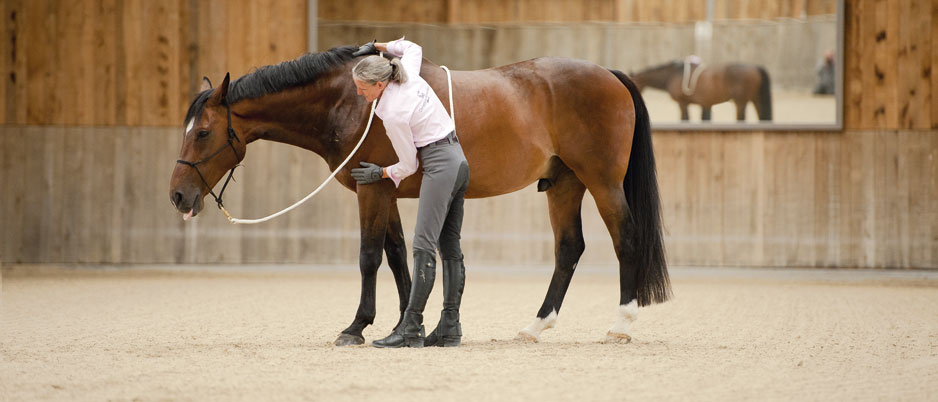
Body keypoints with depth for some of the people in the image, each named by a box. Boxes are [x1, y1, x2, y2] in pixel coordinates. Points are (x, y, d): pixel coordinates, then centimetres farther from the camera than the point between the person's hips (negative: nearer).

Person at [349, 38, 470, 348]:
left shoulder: (393, 115, -17)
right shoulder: (409, 75, 4)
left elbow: (408, 166, -8)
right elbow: (412, 48, 28)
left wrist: (379, 174, 8)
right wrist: (377, 47, 27)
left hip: (440, 166, -10)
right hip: (458, 160, 10)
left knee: (424, 245, -11)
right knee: (450, 247, 9)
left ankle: (411, 328, -15)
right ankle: (450, 327, 10)